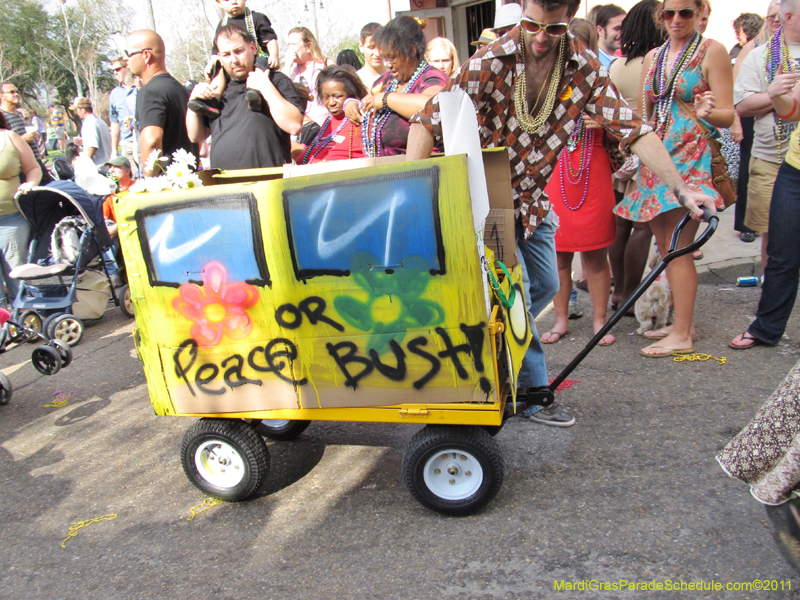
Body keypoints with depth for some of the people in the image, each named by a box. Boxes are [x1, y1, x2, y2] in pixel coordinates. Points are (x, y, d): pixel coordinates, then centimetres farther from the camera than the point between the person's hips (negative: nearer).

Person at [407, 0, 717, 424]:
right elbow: (428, 121, -22)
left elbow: (632, 129, -10)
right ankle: (533, 393, 9)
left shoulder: (585, 70, -8)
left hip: (532, 198, 6)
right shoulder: (489, 63, -20)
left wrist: (680, 189, -17)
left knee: (545, 285, 15)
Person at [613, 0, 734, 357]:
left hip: (692, 157, -6)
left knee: (677, 248, -9)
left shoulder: (712, 51, -1)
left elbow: (728, 115, -7)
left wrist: (706, 112, -27)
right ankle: (682, 322, 17)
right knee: (665, 247, 6)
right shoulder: (653, 56, 16)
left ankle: (682, 336, -3)